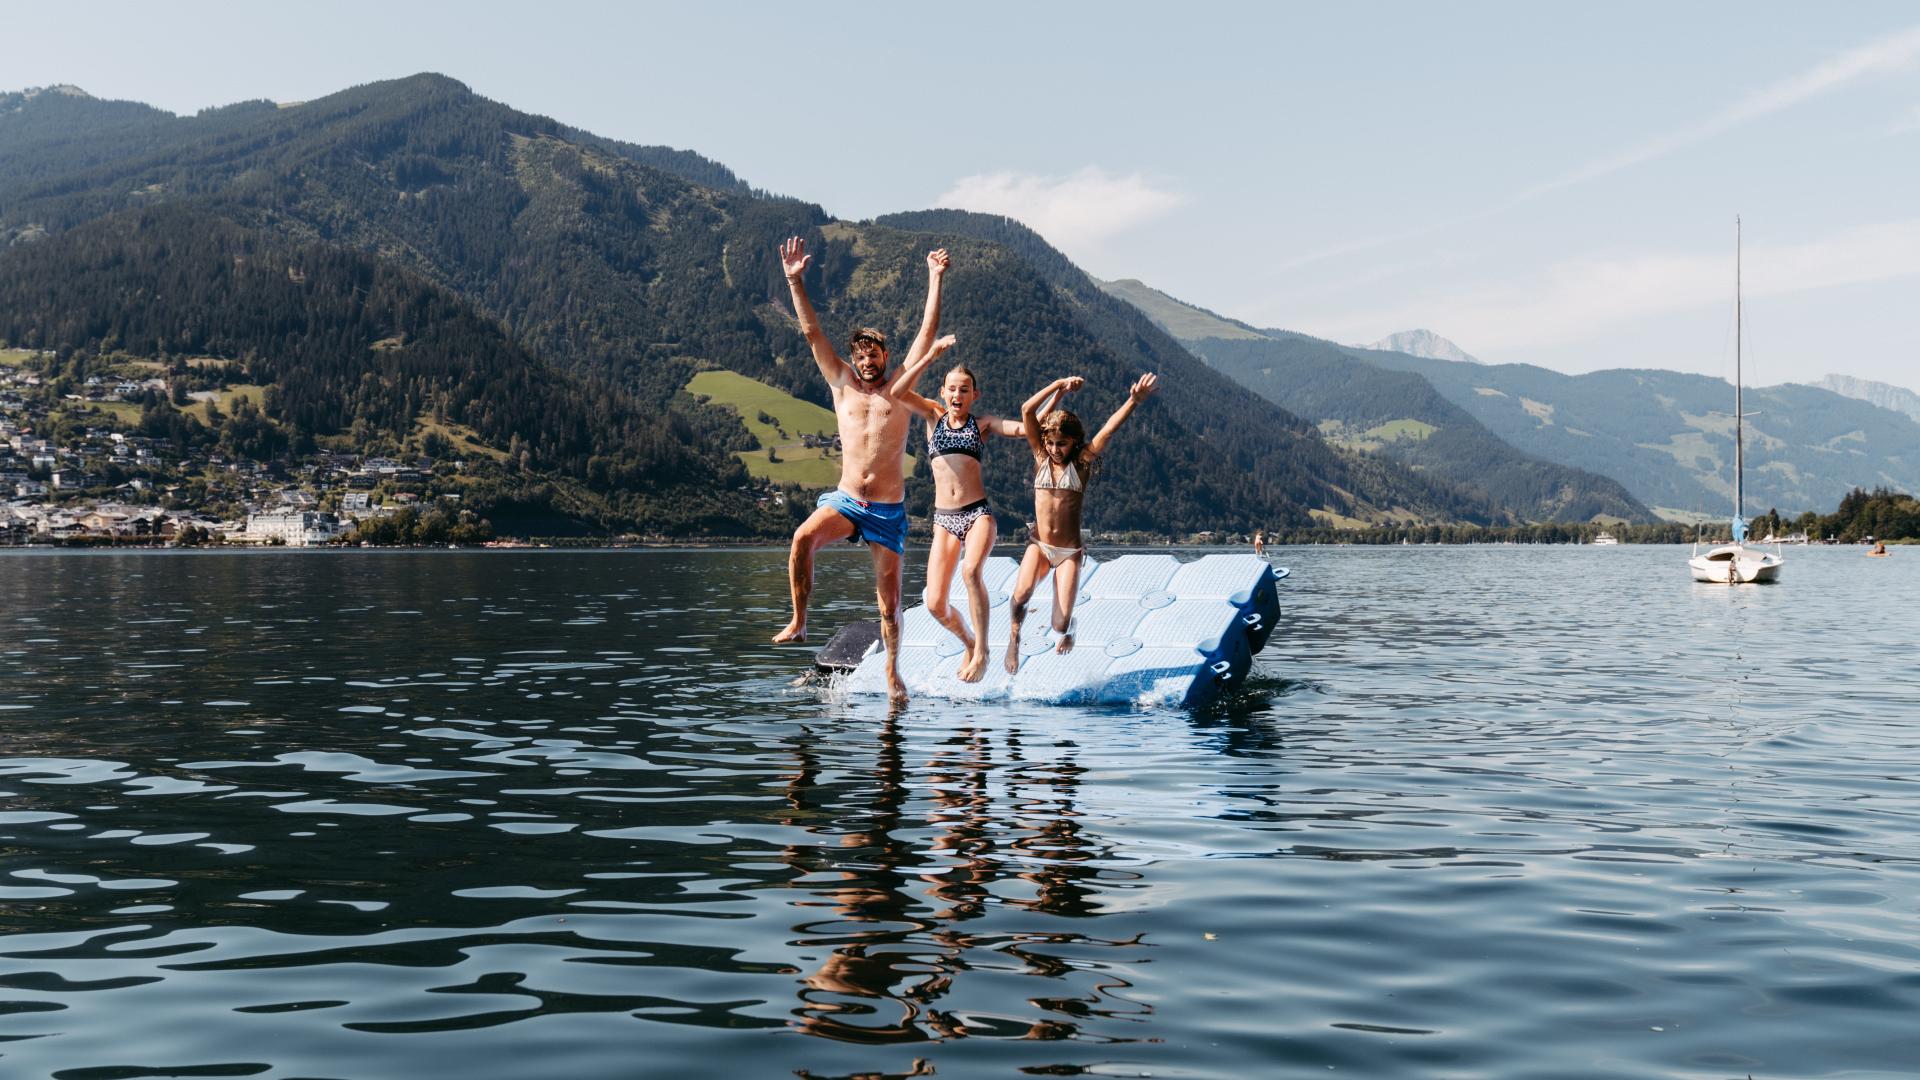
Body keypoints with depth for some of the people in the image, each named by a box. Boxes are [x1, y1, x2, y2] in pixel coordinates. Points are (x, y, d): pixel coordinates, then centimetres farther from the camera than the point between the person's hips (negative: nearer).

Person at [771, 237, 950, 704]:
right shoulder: (842, 384, 8)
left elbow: (928, 331, -1)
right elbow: (812, 333, 4)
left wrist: (935, 279, -5)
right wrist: (795, 281, -2)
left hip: (889, 509, -1)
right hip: (845, 500, 1)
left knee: (889, 597, 3)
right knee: (803, 537, -29)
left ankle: (892, 672, 17)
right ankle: (798, 622, -17)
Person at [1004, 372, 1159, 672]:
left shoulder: (1082, 462, -3)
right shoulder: (1041, 456, 2)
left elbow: (1108, 430, -18)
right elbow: (1027, 411, -7)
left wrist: (1135, 400, -30)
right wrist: (1060, 386, -10)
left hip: (1069, 552, -1)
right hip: (1039, 545, 1)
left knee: (1060, 624, -9)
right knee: (1021, 594, -29)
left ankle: (1068, 628, 31)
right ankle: (1015, 636, 3)